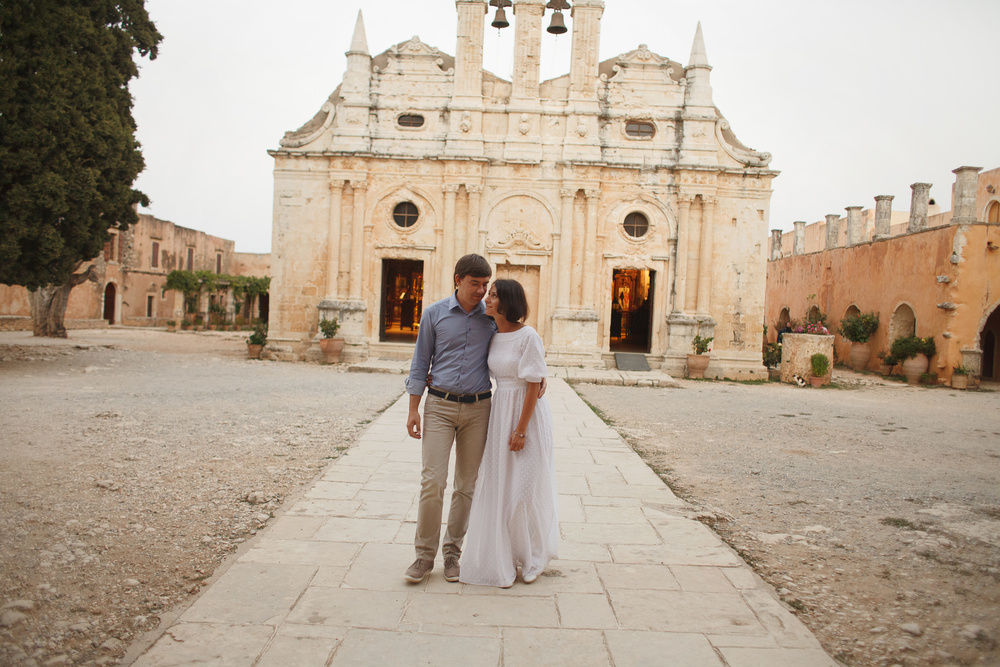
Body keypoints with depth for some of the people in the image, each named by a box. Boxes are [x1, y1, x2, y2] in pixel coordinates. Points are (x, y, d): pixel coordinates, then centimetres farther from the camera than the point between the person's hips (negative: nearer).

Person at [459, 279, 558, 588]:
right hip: (500, 411, 7)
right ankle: (505, 558, 22)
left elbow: (533, 386, -16)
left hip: (527, 413, -7)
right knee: (499, 486, 8)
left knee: (526, 486, 3)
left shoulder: (527, 336, -15)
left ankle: (533, 558, 24)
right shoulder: (493, 336, 6)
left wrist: (521, 430, -18)